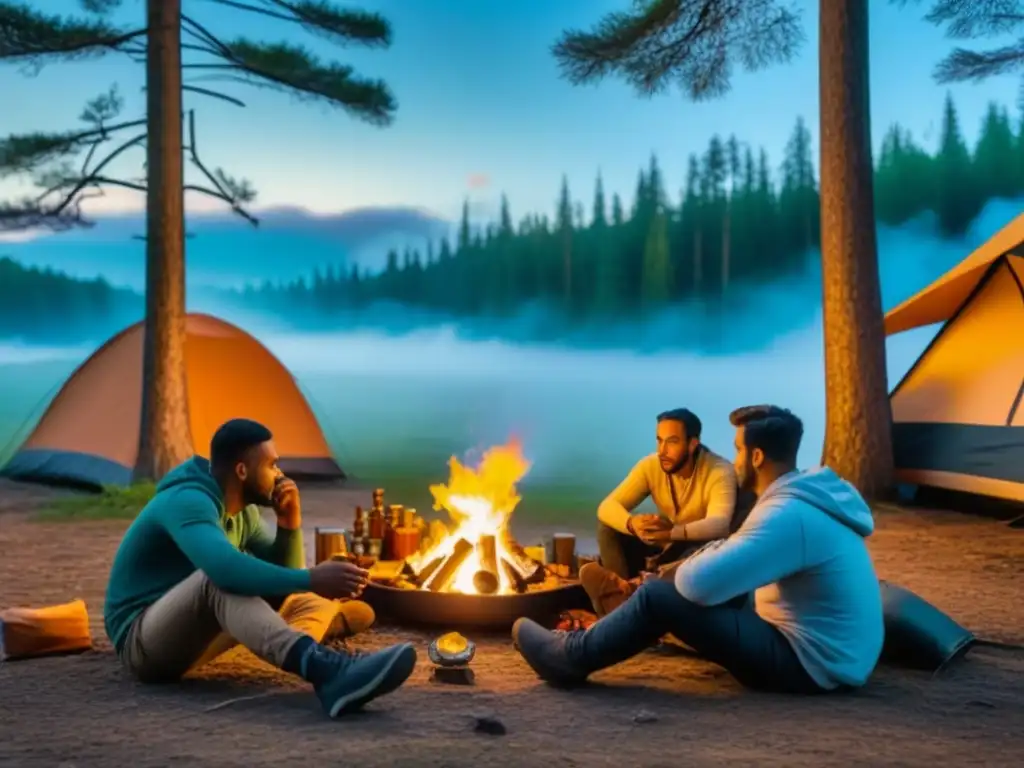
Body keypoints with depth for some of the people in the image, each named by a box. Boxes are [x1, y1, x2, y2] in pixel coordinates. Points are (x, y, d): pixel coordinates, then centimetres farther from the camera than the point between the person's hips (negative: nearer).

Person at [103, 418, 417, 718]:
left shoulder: (242, 511, 7)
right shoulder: (188, 502, -22)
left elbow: (283, 573, 10)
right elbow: (226, 568, -41)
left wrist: (289, 522, -7)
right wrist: (310, 578, -44)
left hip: (191, 636, 9)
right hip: (144, 643, -9)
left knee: (315, 597, -1)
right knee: (219, 580, -39)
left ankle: (305, 658, -37)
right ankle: (324, 666, -59)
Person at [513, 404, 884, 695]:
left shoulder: (787, 515, -25)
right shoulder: (805, 498, 8)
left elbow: (698, 583, -30)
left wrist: (686, 566, -6)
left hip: (809, 663, -10)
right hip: (829, 655, 10)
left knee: (658, 597, -12)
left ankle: (571, 658, 8)